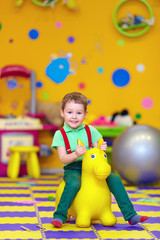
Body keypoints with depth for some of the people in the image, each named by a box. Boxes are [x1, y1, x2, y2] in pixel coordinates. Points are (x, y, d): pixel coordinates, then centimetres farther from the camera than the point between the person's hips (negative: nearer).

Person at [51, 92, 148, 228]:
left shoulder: (90, 131, 9)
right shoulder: (60, 134, 0)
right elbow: (63, 159, -9)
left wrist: (102, 149, -16)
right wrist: (76, 154, -29)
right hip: (72, 169, -3)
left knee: (115, 180, -13)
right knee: (73, 183, -36)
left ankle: (130, 215, -6)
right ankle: (60, 216, -22)